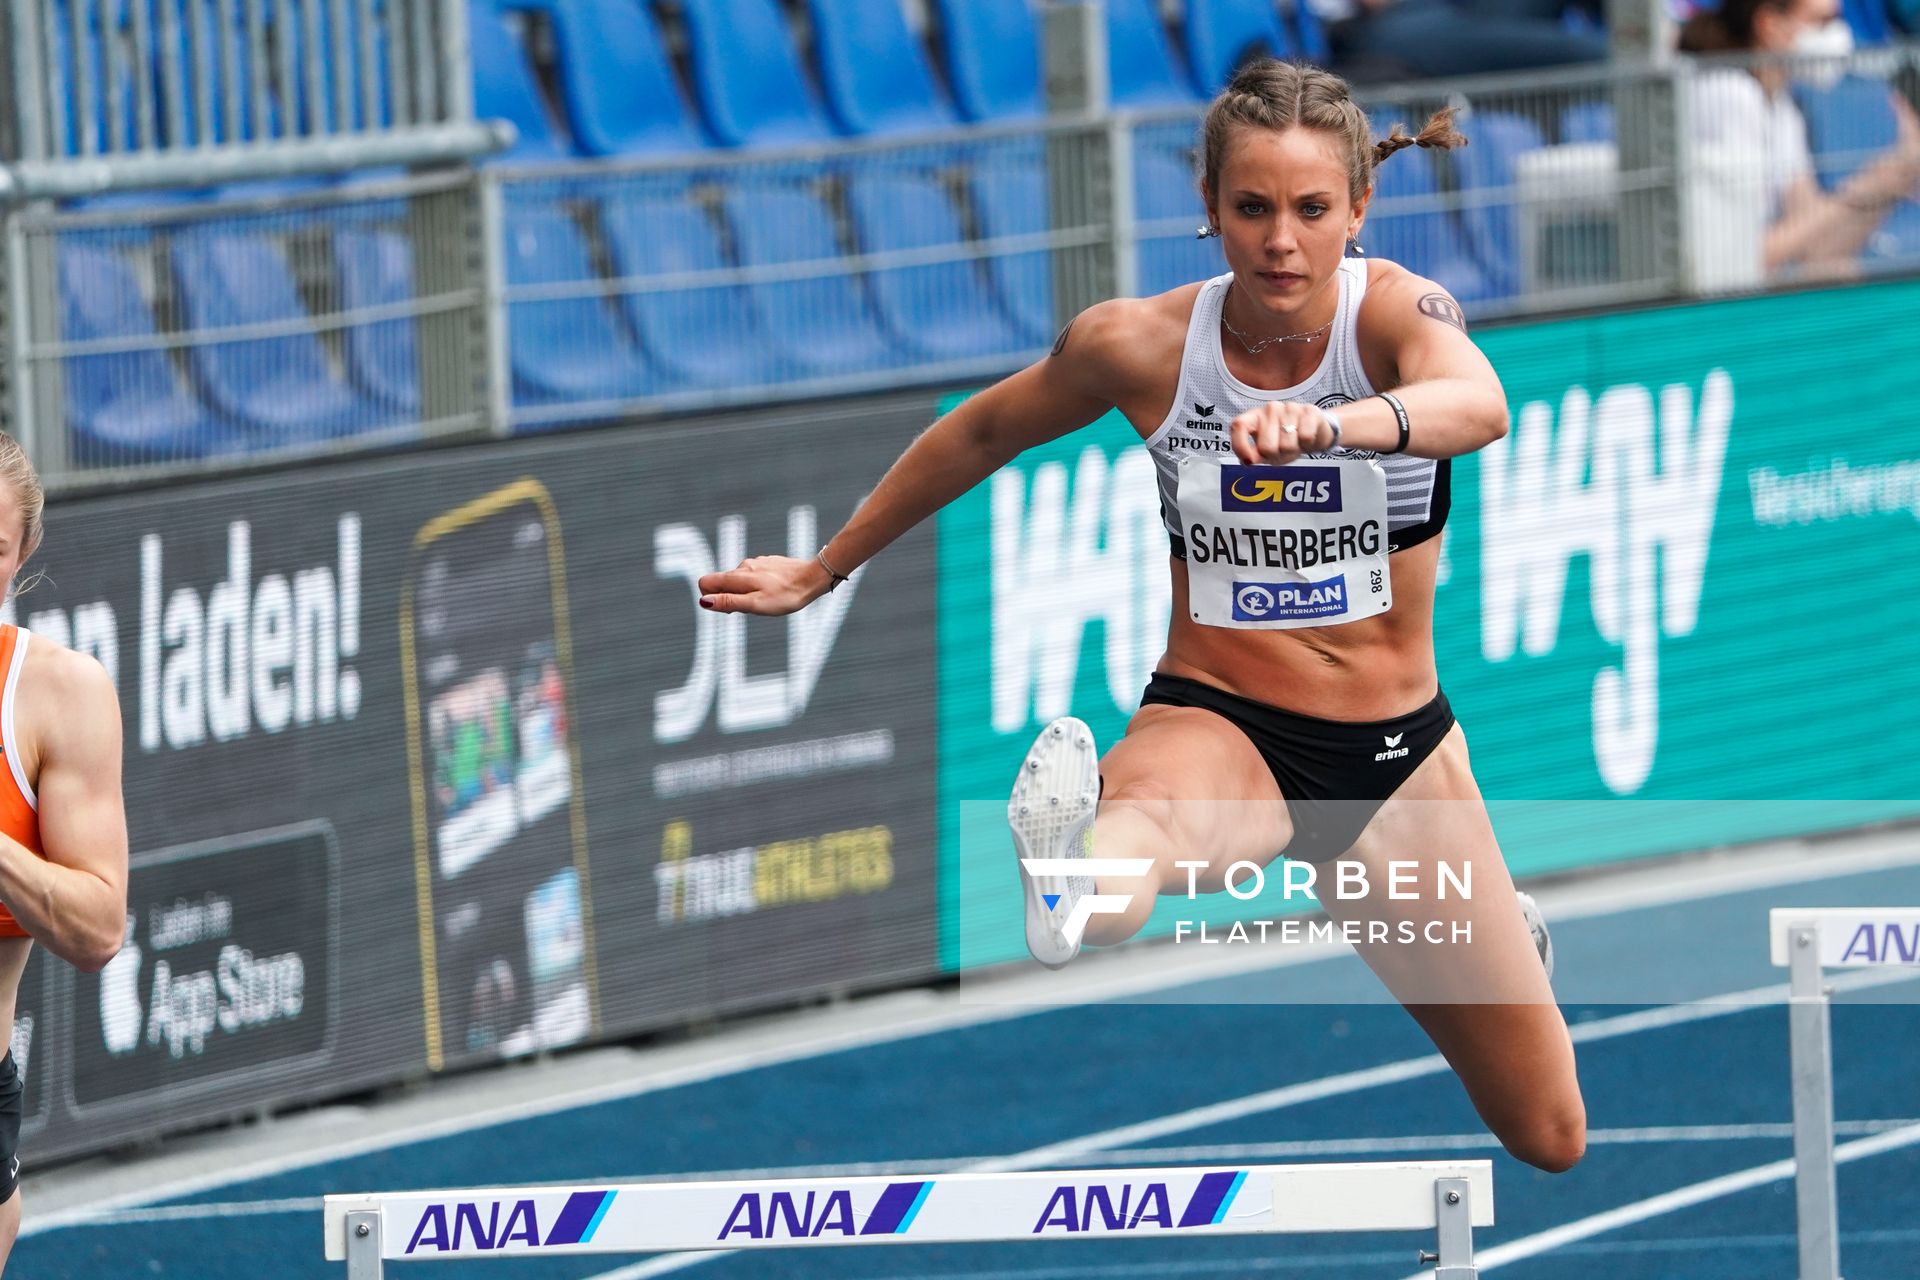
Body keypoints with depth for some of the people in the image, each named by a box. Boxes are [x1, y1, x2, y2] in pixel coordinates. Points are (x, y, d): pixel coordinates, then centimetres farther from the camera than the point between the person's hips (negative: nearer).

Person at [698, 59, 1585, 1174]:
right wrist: (822, 572, 22)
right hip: (1215, 721, -1)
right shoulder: (1140, 345, -8)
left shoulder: (1396, 312, -14)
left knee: (1550, 1142, 12)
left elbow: (1479, 404, -39)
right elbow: (984, 432, 12)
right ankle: (1078, 896, -79)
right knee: (1148, 815, -42)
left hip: (1397, 750, 1)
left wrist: (1329, 425, -60)